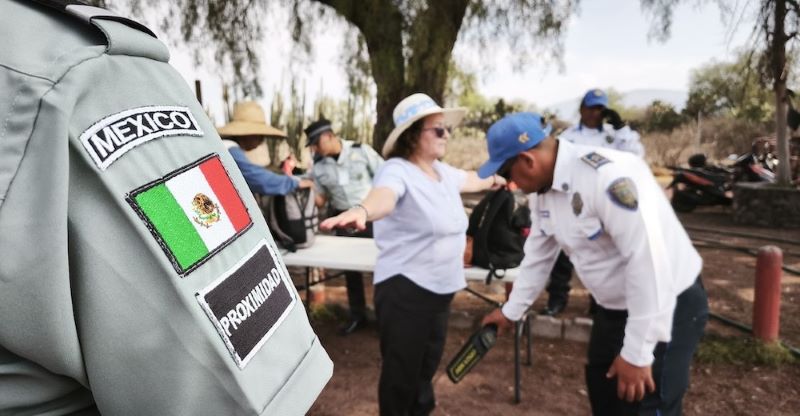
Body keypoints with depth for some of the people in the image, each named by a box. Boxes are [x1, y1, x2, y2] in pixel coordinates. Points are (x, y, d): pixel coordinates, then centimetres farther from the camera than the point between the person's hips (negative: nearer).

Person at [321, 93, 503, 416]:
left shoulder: (443, 171, 8)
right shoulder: (397, 170, -17)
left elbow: (469, 179, 30)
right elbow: (384, 195, -40)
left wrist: (494, 180, 50)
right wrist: (362, 210, -63)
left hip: (440, 288, 8)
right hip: (404, 289, -8)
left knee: (427, 368, 23)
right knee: (402, 374, 3)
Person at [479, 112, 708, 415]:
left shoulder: (608, 176, -32)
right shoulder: (541, 188, -3)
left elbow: (649, 263, -33)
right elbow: (538, 255, 10)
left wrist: (637, 354, -27)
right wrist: (511, 310, 18)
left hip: (668, 306, -8)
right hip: (613, 307, 9)